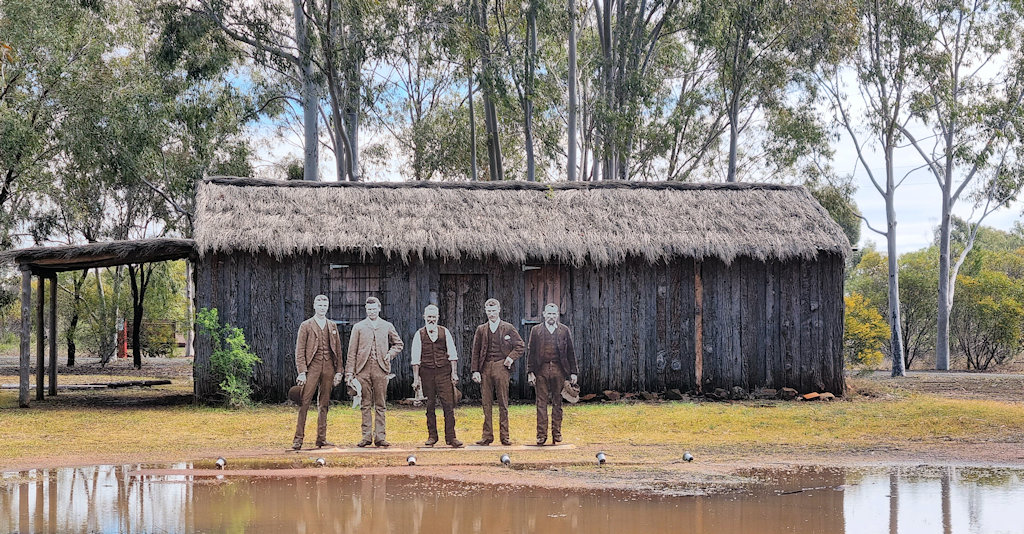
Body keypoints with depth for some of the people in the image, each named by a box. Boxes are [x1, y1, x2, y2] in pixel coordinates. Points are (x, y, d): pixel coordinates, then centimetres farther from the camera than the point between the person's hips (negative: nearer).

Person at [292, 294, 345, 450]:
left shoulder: (332, 326, 14)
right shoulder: (306, 326, 3)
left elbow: (338, 350, 15)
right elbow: (299, 351, -1)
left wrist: (339, 371, 8)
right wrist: (302, 372, -10)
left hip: (328, 367, 4)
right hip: (312, 366, -4)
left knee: (324, 404, 6)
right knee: (304, 402, -10)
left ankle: (321, 438, 11)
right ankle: (298, 438, -8)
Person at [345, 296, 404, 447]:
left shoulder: (387, 327, 13)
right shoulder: (358, 327, 10)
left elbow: (398, 344, 24)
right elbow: (352, 351, 7)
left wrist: (390, 354, 4)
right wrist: (349, 372, 0)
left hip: (381, 369, 0)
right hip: (363, 369, 0)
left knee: (380, 405, 0)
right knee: (365, 405, 1)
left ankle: (380, 436, 1)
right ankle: (367, 436, 4)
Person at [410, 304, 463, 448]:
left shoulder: (444, 332, 7)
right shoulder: (419, 334, 4)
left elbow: (452, 354, 8)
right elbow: (416, 358, 3)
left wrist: (454, 373, 1)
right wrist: (416, 378, -2)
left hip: (444, 372, 0)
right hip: (426, 373, 0)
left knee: (448, 404, -6)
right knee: (430, 406, 5)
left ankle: (451, 437, -5)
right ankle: (432, 436, 14)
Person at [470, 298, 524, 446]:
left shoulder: (508, 328, 7)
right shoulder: (481, 330, 13)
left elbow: (520, 345, 10)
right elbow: (475, 352, 11)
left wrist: (512, 357, -6)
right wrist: (475, 371, 2)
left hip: (501, 367, -2)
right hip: (485, 368, 2)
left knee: (503, 404, -1)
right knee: (486, 404, 2)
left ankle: (504, 436, 2)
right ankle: (487, 436, 5)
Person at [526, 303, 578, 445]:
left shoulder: (564, 330, 9)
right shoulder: (536, 331, 8)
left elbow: (570, 352, 10)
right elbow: (530, 352, 6)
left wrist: (573, 372, 5)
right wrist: (530, 372, -2)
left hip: (558, 369, 1)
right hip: (541, 369, -1)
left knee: (557, 402, 5)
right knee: (541, 402, -1)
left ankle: (556, 433, 11)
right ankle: (541, 434, 1)